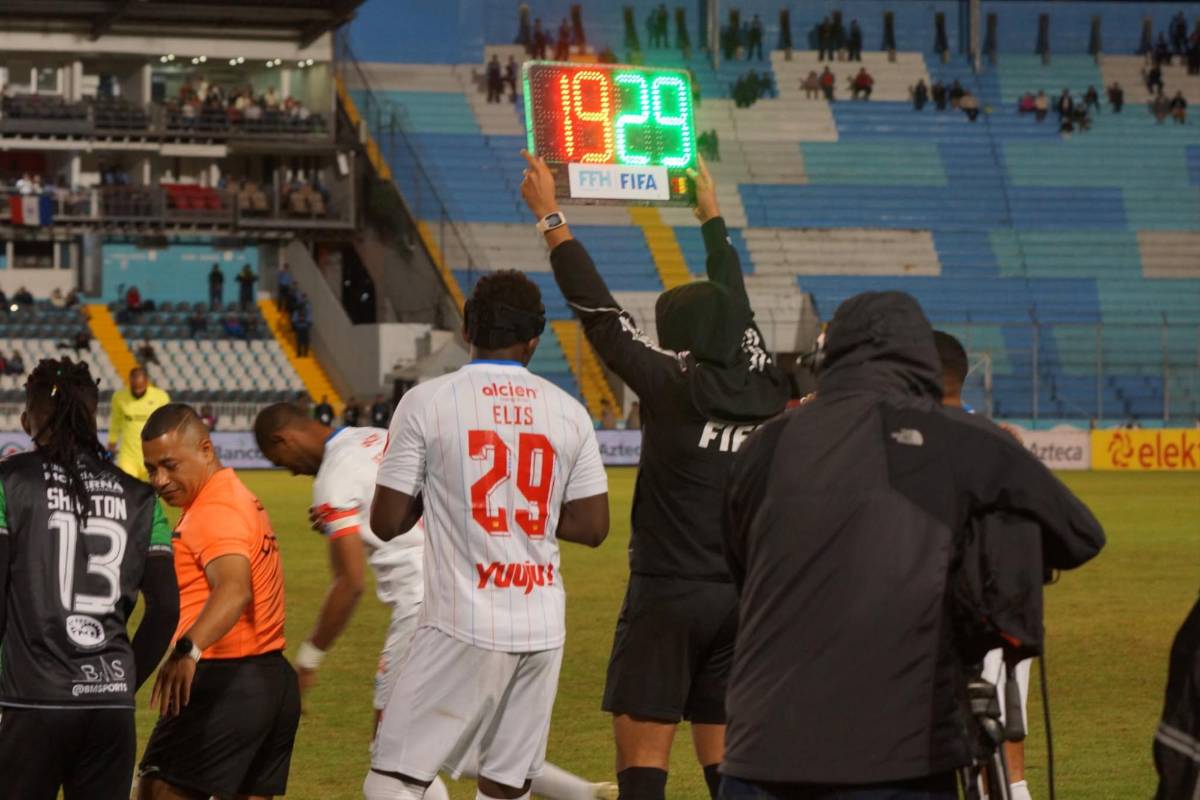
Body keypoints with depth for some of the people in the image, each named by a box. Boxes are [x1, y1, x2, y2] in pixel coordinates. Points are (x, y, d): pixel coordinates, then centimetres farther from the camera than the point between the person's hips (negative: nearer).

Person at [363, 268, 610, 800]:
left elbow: (386, 523, -3)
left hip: (464, 625, -4)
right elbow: (592, 527, 8)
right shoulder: (569, 412, 6)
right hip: (542, 630, 4)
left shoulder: (426, 402, -4)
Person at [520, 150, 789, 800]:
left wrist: (550, 216, 0)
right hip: (741, 596, 6)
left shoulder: (674, 388, -11)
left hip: (668, 596, -6)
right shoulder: (763, 393, 5)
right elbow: (734, 306, 21)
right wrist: (712, 219, 38)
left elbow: (598, 311, -8)